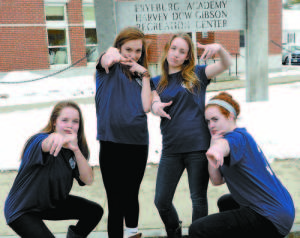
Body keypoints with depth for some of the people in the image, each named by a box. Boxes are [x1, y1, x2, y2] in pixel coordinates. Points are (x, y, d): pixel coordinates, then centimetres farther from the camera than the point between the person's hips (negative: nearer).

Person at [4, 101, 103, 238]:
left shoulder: (74, 147, -4)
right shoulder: (38, 140, -24)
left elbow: (88, 180, -15)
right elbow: (45, 145, -50)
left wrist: (76, 149, -29)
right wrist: (56, 138, -74)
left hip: (52, 202, 7)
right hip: (21, 211, -6)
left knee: (95, 211, 2)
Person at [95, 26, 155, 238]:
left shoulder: (142, 76, 12)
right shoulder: (111, 69, 3)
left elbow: (146, 107, -3)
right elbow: (105, 59, -24)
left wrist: (145, 75, -3)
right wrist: (111, 56, -46)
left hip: (138, 141, 4)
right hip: (111, 141, -4)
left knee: (131, 195, 18)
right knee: (115, 200, 0)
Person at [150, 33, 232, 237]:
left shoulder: (197, 74, 6)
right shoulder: (157, 81, 13)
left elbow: (226, 65, -4)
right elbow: (153, 102, 0)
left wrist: (219, 48, -24)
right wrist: (156, 106, -24)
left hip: (198, 146, -2)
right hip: (171, 149, 3)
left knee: (199, 201, 5)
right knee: (161, 201, 6)